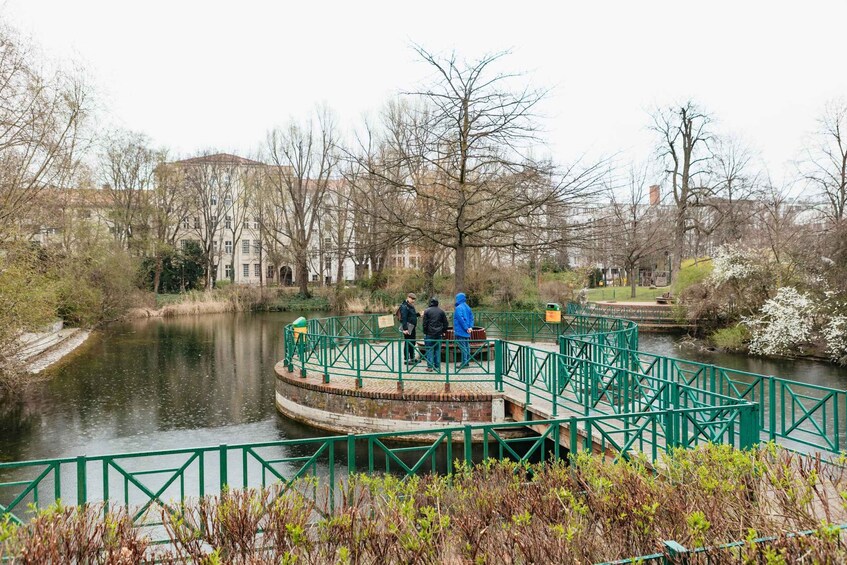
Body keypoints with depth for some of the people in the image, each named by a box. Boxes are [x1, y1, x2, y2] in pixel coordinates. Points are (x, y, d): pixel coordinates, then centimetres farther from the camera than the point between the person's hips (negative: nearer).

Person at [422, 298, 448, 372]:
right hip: (438, 334, 3)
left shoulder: (427, 311, -5)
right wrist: (444, 331, 17)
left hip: (429, 333, -3)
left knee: (429, 350, 1)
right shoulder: (441, 311, 6)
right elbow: (445, 323, 9)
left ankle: (430, 366, -1)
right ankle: (437, 366, 10)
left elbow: (425, 323, -7)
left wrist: (425, 332, 2)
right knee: (437, 350, 9)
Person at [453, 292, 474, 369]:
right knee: (467, 346, 12)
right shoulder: (467, 307, 12)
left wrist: (466, 328, -16)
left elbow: (461, 319, -21)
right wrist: (470, 327, 0)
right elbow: (471, 317, 9)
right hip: (466, 332, 9)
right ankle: (467, 362, 18)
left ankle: (464, 363, -4)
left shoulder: (458, 308, -14)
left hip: (460, 332, -9)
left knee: (462, 347, -6)